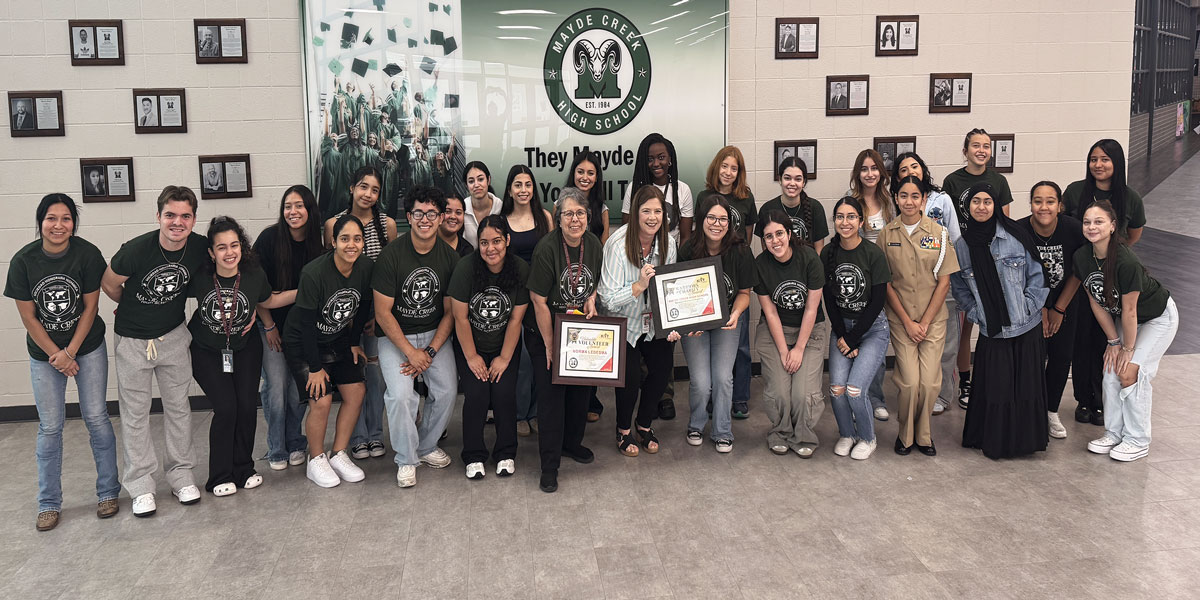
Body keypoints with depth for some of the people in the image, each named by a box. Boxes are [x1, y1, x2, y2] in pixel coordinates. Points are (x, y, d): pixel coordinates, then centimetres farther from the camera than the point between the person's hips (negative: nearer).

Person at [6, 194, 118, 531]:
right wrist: (56, 355, -10)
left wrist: (71, 352, -12)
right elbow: (28, 316, -7)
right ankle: (49, 503, 17)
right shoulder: (23, 261, -12)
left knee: (96, 418, 3)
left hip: (88, 347, -1)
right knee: (50, 426, 5)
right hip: (44, 353, 1)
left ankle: (108, 493, 16)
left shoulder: (87, 254, -15)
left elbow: (90, 307, -9)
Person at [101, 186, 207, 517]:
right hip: (133, 340, -2)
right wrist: (135, 309, 8)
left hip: (174, 336, 3)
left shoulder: (201, 248, -16)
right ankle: (140, 484, 17)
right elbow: (109, 284, -6)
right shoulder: (136, 250, -25)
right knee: (135, 413, 6)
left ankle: (181, 475, 25)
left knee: (178, 406, 11)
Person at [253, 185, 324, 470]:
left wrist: (284, 296, -11)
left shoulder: (318, 243, -4)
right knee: (276, 387, -5)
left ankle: (295, 444, 21)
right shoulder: (270, 238, -12)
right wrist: (269, 325, -7)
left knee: (299, 387, 2)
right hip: (271, 324, -2)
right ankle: (276, 450, 10)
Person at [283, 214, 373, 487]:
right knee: (321, 400, -14)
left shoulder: (366, 267, -13)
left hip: (339, 340, 6)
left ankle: (339, 455, 13)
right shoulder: (314, 273, -28)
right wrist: (315, 368, -19)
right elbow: (306, 323, -23)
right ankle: (316, 460, 8)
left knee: (356, 391, -3)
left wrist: (355, 342, 8)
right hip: (303, 343, -5)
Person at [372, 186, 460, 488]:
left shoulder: (450, 257, -4)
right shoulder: (392, 254, -15)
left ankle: (426, 445, 17)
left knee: (447, 391, -10)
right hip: (395, 336, -3)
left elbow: (450, 312, 1)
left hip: (434, 334, 3)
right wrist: (411, 351, -17)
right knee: (400, 395, -21)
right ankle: (406, 459, 2)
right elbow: (382, 313, -13)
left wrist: (430, 352, -11)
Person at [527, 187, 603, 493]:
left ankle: (572, 443, 37)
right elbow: (539, 300, -19)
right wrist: (549, 346, -16)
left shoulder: (593, 244, -2)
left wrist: (591, 300, -5)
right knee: (551, 395, -6)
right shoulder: (547, 248, -21)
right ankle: (549, 466, 4)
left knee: (581, 389, 13)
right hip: (547, 332, -6)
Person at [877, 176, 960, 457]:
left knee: (929, 381, -5)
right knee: (910, 381, -9)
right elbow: (886, 283, 0)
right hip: (900, 318, 0)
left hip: (933, 318, 1)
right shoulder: (887, 234, 0)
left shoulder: (938, 233, 0)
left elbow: (944, 282, 0)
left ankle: (923, 434, 19)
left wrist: (924, 322, -6)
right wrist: (907, 322, -6)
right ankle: (905, 434, 15)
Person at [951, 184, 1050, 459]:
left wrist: (1028, 306, -7)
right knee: (994, 388, 2)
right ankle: (994, 441, 18)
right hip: (991, 330, 1)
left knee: (1027, 384, 4)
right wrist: (976, 313, 0)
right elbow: (959, 287, 11)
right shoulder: (962, 245, 2)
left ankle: (1026, 439, 20)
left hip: (1027, 326, -1)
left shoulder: (1015, 235, -6)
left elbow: (1037, 275, -1)